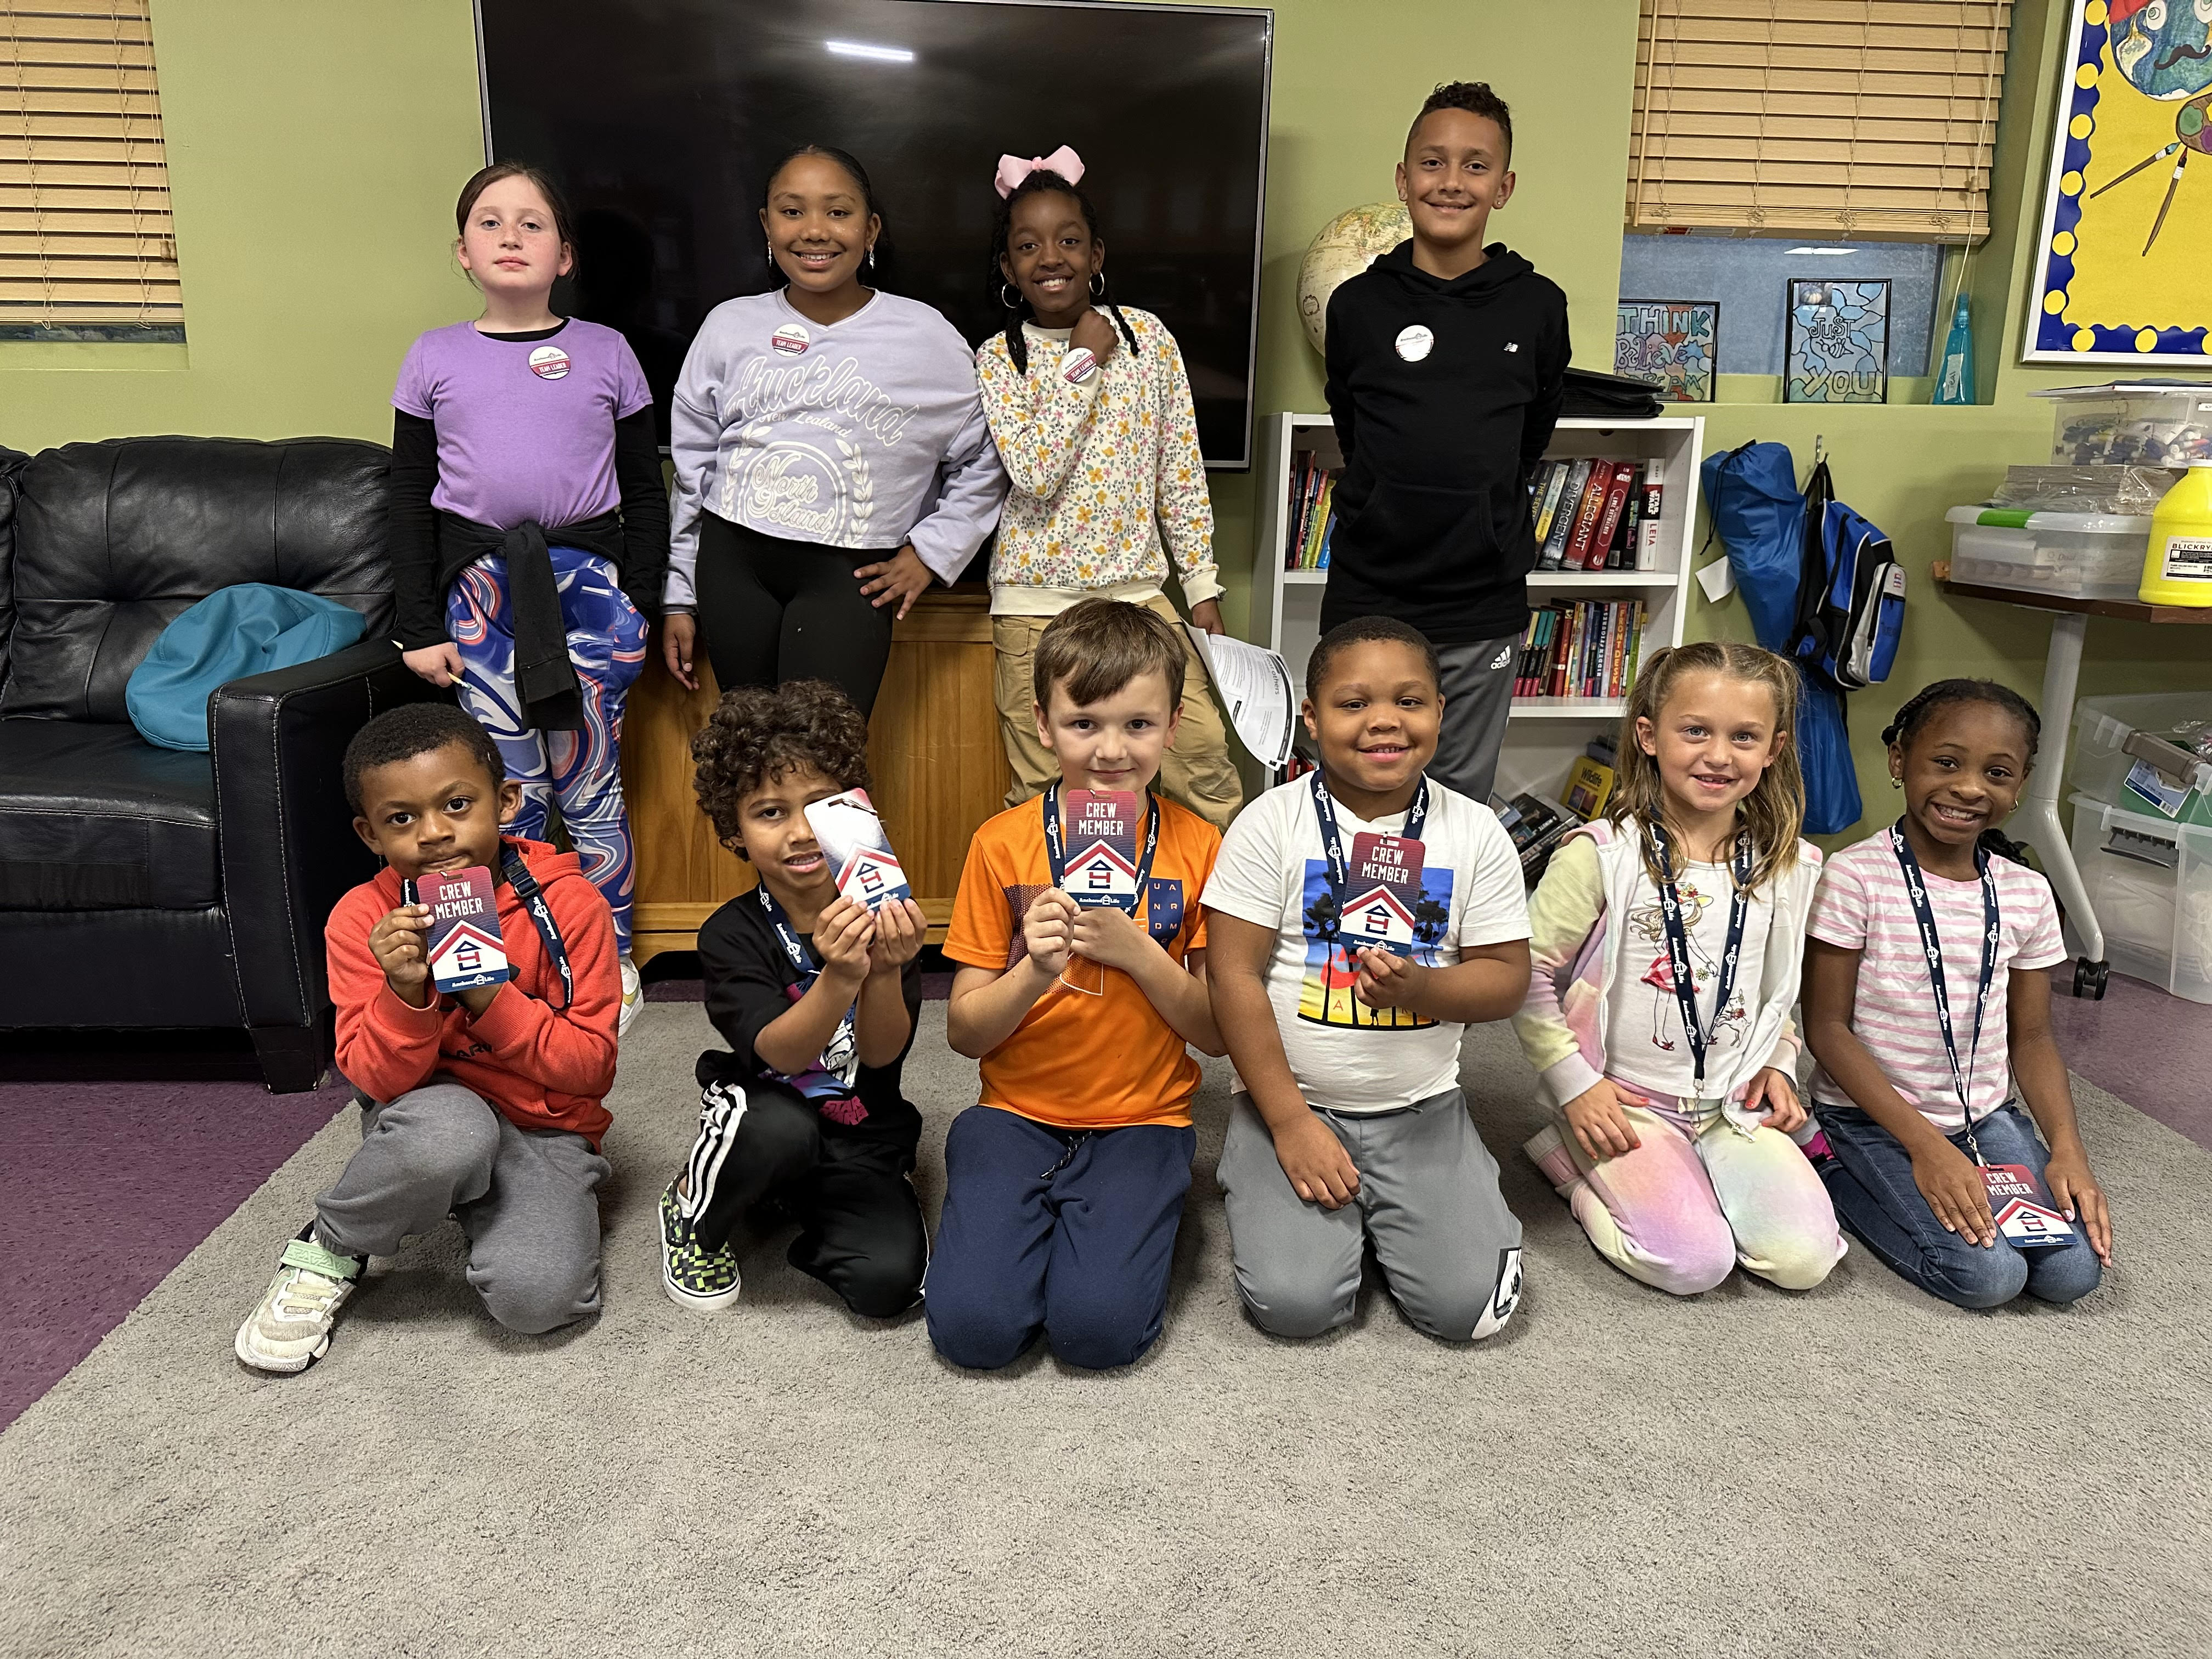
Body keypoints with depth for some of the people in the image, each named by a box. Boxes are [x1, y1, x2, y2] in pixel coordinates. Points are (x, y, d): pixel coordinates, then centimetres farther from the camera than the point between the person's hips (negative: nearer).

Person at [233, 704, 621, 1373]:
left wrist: (488, 995, -25)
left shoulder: (569, 903, -13)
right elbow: (375, 1080, -11)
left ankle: (494, 1215, 9)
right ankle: (326, 1254, -6)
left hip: (544, 1131, 0)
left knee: (536, 1296, -27)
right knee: (449, 1128, -37)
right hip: (429, 1119, 1)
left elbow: (592, 1070, -13)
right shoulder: (363, 919, -8)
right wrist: (406, 992, -30)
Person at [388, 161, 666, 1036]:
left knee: (590, 786, 0)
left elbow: (644, 491, 8)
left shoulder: (605, 353, 6)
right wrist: (418, 627, 4)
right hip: (482, 584, 1)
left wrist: (639, 603, 0)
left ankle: (613, 962, 15)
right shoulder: (434, 358, 8)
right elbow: (410, 499, 9)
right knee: (509, 789, 6)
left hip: (589, 575, -1)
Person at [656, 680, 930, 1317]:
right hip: (761, 1114, 0)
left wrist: (886, 971, -36)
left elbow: (882, 1054, -16)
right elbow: (779, 1054, -26)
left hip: (861, 1143, 1)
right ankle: (692, 1211, -2)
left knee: (889, 1278, -23)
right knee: (782, 1127, -36)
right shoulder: (732, 934, -13)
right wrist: (839, 978, -45)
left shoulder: (881, 914, -10)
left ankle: (800, 1208, 9)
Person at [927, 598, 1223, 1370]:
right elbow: (965, 1031, -2)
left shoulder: (1199, 847, -3)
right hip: (1017, 1113, 1)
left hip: (1143, 1120, 0)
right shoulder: (1001, 844, -3)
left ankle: (1121, 1217, 10)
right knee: (974, 1325, -18)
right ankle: (1035, 1218, 12)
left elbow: (1218, 1033, -2)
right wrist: (1035, 971, -22)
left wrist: (1137, 951, -18)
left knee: (1100, 1327, -21)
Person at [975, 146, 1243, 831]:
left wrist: (1201, 582, 5)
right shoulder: (999, 360, -2)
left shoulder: (1148, 336, 3)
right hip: (1036, 601, -1)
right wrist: (1084, 362, -12)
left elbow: (1181, 469, 6)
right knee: (1041, 787, 4)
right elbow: (1034, 473, -18)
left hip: (1138, 587, 2)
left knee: (1203, 752, -4)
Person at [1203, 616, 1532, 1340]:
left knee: (1470, 1305, -11)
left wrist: (1420, 989, -22)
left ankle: (1385, 1212, 20)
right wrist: (1290, 1122, -13)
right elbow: (1234, 975, -10)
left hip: (1421, 1109, 2)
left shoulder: (1476, 833, -2)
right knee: (1294, 1302, -17)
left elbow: (1507, 975, 0)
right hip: (1294, 1100, -1)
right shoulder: (1272, 823, -9)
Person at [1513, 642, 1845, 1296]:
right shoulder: (1600, 856, -15)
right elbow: (1528, 978, -11)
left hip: (1733, 1106, 5)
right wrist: (1575, 1085, -12)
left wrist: (1778, 1064, 4)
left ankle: (1686, 1178, 13)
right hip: (1621, 1102, -4)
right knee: (1695, 1263, -18)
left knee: (1805, 1258, -12)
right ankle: (1577, 1167, 8)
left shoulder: (1790, 866, 1)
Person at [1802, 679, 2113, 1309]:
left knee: (2073, 1269, -11)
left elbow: (2031, 1037, 8)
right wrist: (1925, 1146, -19)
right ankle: (1838, 1171, 4)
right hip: (1873, 1117, -5)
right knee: (1986, 1274, -19)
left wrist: (2067, 1149, -7)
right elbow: (1828, 1028, -14)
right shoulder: (1856, 877, -16)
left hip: (1989, 1114, 5)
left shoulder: (2028, 894, 0)